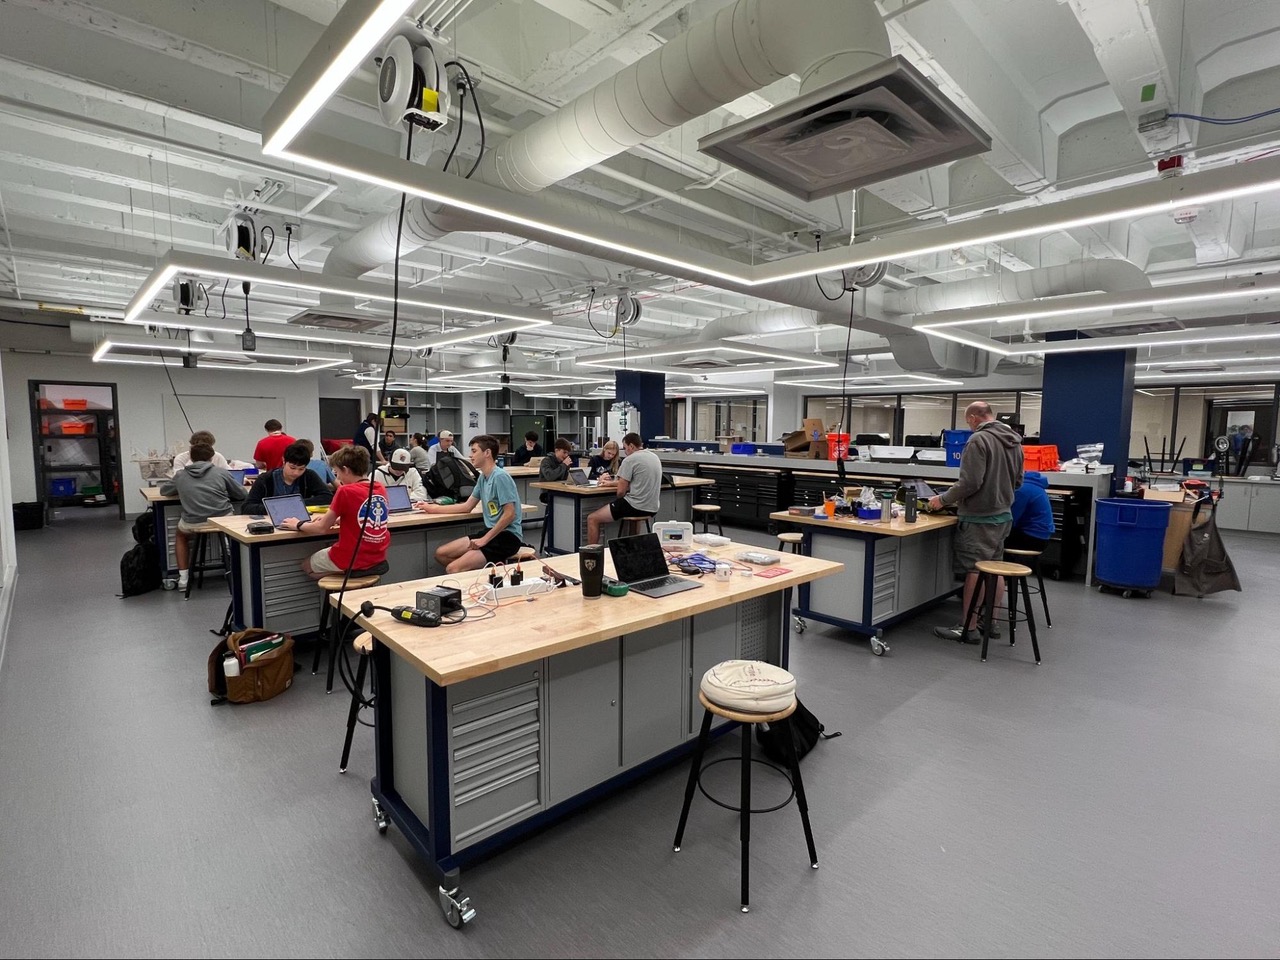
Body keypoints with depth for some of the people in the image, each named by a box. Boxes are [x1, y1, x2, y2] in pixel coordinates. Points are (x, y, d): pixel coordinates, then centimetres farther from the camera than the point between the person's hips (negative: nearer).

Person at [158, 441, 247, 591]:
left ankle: (183, 578, 29)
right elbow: (241, 494, 11)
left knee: (180, 535, 36)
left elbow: (163, 490, 28)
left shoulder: (180, 475, 10)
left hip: (193, 524, 1)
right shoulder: (220, 471, 5)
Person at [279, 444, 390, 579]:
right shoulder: (381, 488, 1)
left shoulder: (345, 491, -17)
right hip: (378, 559, 6)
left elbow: (322, 528, -6)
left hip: (352, 562, -6)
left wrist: (298, 525, 11)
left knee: (306, 565, 23)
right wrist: (331, 519, 18)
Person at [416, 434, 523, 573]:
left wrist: (485, 540, -18)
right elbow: (467, 507, 21)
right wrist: (433, 508, 22)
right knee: (441, 554, 7)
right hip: (491, 532, 10)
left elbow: (510, 514, -20)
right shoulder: (483, 477, 13)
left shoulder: (500, 477, -15)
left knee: (453, 569, -22)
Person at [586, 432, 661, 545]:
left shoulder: (630, 460, -11)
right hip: (653, 508, 8)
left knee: (592, 519, 0)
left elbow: (621, 491, -12)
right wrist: (613, 482, 26)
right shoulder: (654, 456, 12)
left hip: (636, 506, -8)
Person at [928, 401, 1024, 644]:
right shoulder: (1014, 440, 10)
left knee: (974, 572, -3)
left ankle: (967, 629, 3)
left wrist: (943, 500, -10)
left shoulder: (979, 440, -16)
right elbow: (1017, 481, 18)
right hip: (1003, 515, 8)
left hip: (979, 518, -8)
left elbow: (970, 482, -21)